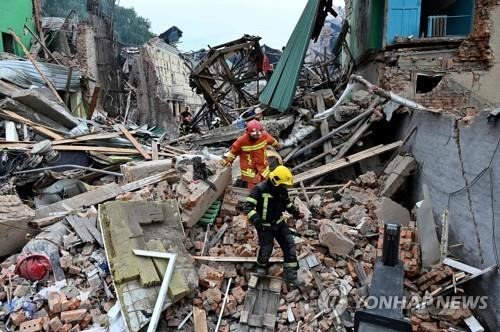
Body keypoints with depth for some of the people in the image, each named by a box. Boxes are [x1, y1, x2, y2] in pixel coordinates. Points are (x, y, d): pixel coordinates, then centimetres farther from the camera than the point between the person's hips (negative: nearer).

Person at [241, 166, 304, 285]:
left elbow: (287, 203, 17)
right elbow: (246, 206, -30)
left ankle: (290, 275, 10)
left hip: (279, 223, 5)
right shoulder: (260, 189, -25)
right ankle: (261, 267, 40)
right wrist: (256, 219, -42)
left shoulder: (282, 190, -5)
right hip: (265, 226, -5)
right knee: (266, 249, 4)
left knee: (290, 246, -1)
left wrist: (295, 212, 2)